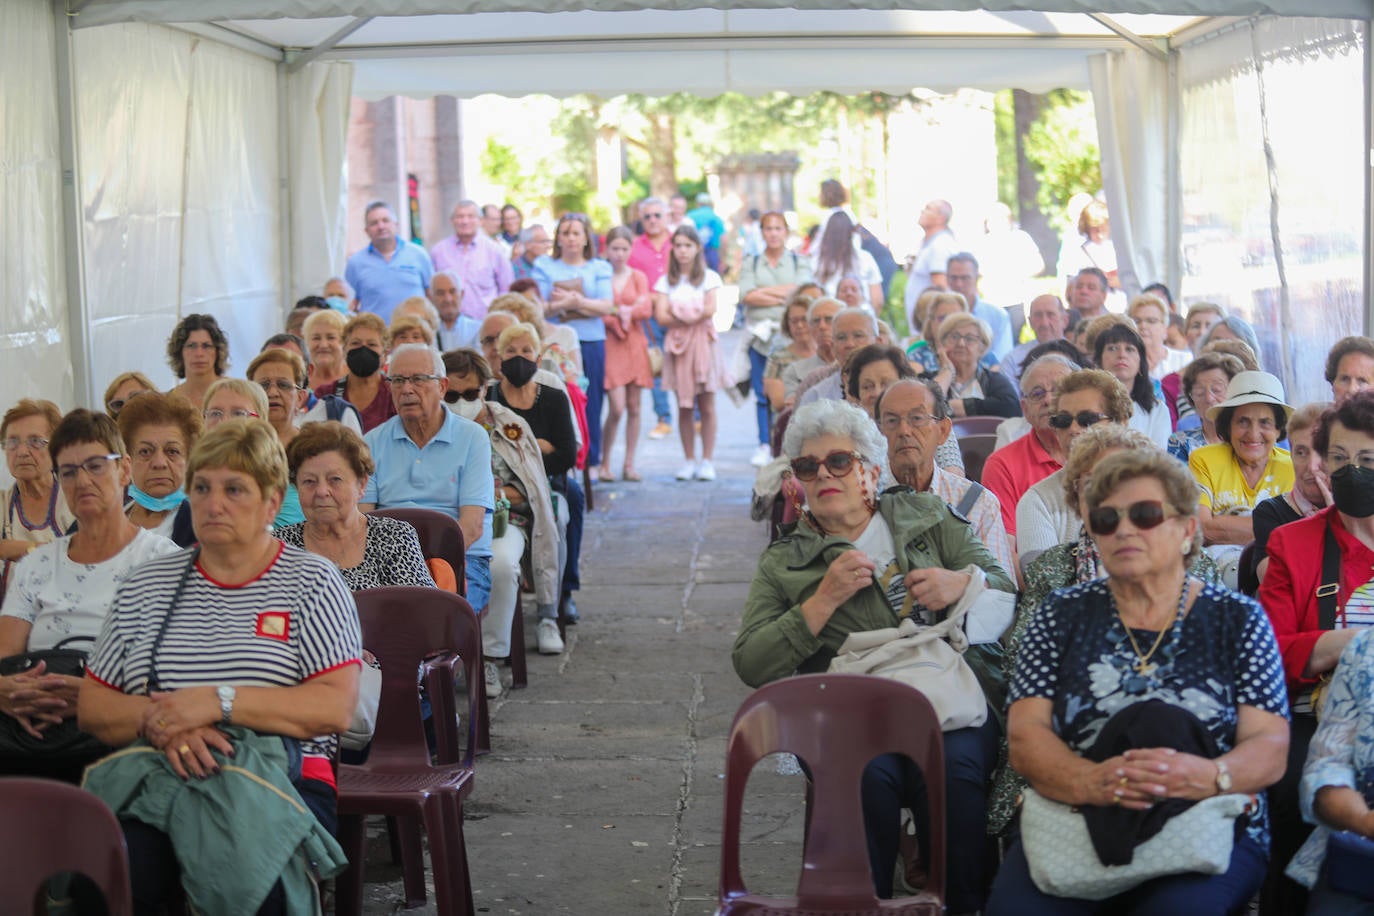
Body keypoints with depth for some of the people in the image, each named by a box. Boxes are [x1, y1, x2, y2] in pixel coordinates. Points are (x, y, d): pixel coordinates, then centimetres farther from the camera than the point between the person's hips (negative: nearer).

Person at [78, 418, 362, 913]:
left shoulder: (313, 582, 9)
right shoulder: (147, 585, 19)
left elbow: (336, 707, -4)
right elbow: (91, 706, 15)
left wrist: (219, 700, -12)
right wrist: (156, 721, -7)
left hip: (279, 781, -2)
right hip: (157, 780, 2)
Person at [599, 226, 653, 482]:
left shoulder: (638, 278, 10)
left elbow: (646, 310, -1)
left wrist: (623, 311, -9)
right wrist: (620, 317, -12)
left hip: (635, 345, 4)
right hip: (610, 345, -3)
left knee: (634, 408, 4)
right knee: (617, 408, -12)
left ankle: (629, 465, 11)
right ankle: (604, 464, 2)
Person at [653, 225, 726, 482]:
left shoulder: (709, 277, 6)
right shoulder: (666, 281, 9)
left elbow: (710, 310, -8)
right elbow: (661, 316, -4)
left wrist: (678, 314, -6)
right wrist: (693, 315, -12)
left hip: (702, 343, -1)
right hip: (677, 345, 1)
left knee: (707, 405, -2)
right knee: (683, 407, 1)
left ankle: (707, 460, 2)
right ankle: (689, 460, 8)